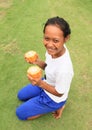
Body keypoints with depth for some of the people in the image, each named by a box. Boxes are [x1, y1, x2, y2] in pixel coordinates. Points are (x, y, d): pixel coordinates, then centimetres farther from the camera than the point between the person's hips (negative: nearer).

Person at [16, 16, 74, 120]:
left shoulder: (64, 70, -43)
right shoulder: (55, 49, -23)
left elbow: (59, 93, -23)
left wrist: (40, 84, -34)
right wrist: (38, 62, -21)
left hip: (54, 98, -7)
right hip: (47, 84, 7)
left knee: (20, 113, 9)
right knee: (21, 96, 26)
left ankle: (56, 107, 12)